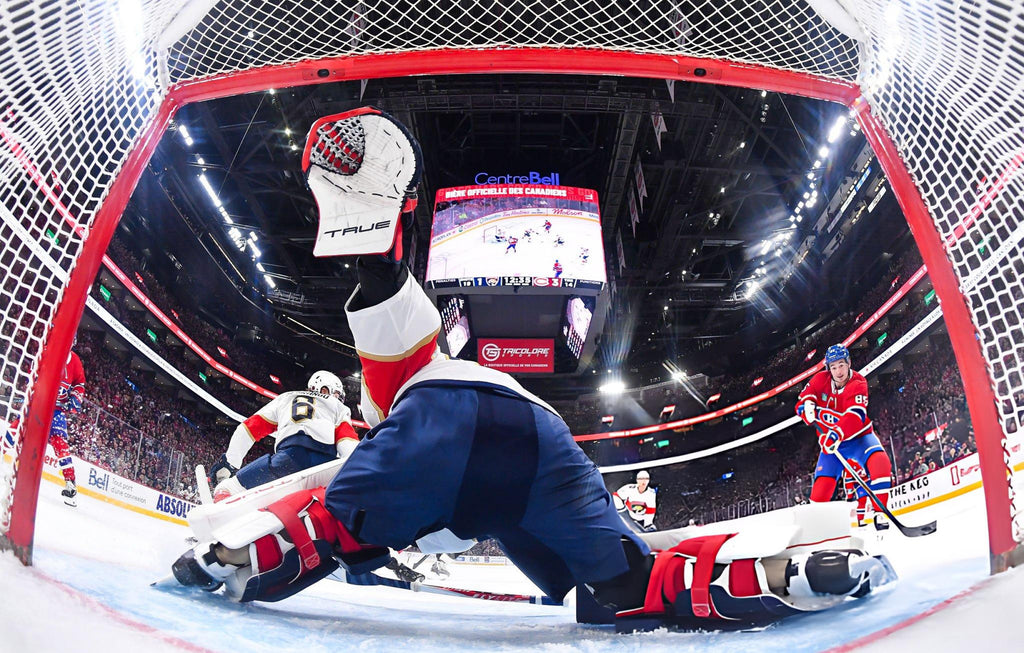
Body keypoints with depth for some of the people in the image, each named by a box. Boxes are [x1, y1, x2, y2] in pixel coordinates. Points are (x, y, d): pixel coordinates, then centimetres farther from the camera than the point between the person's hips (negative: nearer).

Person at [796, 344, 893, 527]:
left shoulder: (858, 384, -22)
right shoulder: (821, 380, -8)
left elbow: (855, 416, -36)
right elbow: (803, 401, -2)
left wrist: (837, 434, -52)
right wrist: (808, 406, -27)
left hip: (858, 437, -2)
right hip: (831, 443, 3)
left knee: (880, 462, -32)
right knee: (821, 488, -5)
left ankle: (879, 514, -26)